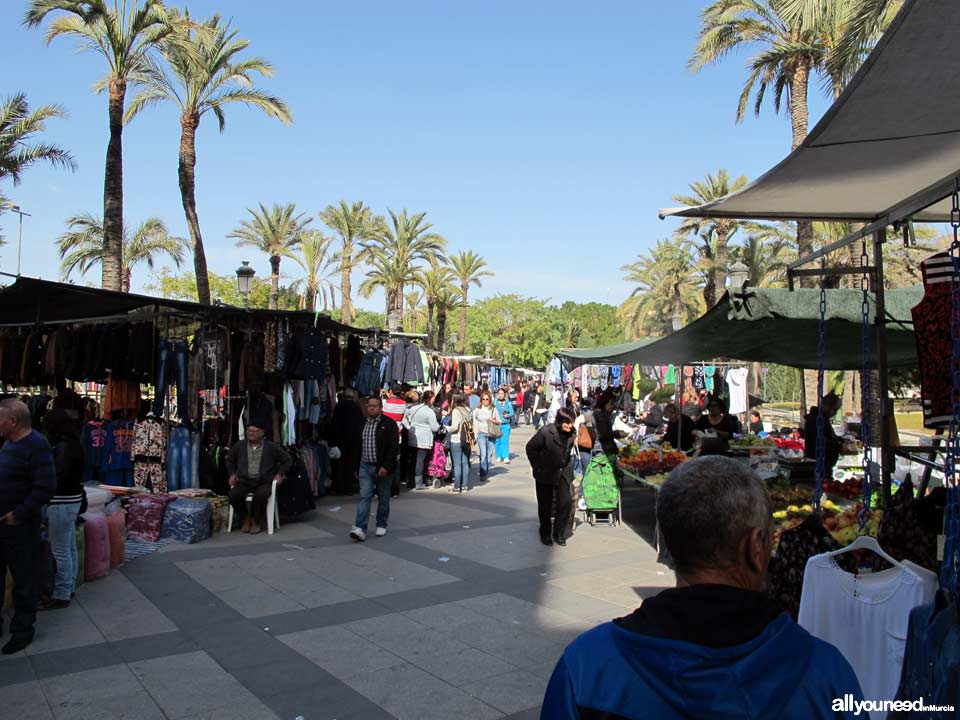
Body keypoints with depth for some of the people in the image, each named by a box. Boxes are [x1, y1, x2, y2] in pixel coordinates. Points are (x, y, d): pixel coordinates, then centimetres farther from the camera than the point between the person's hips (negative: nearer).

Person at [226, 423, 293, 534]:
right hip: (244, 481, 3)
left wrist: (280, 474, 0)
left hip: (264, 482, -3)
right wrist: (232, 474, 14)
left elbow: (287, 460, 13)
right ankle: (245, 519, 0)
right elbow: (230, 460, 30)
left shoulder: (271, 446, 3)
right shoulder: (239, 446, 11)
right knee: (234, 495, -28)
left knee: (260, 495, -35)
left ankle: (255, 521, -7)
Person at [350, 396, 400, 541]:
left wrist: (386, 467, -18)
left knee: (383, 498, 9)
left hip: (382, 468, -3)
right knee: (364, 496, -6)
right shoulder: (362, 424, 9)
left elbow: (394, 448, -11)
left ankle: (381, 525, 25)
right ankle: (360, 529, -11)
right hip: (365, 466, 3)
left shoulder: (389, 424, -8)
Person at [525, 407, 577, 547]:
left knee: (566, 503, -4)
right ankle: (545, 534, 28)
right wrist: (537, 467, -7)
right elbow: (530, 448, -9)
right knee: (545, 506, 9)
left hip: (563, 473, 4)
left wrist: (569, 469, 7)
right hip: (545, 474, -3)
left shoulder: (571, 434, -7)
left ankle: (559, 534, 15)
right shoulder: (545, 432, -21)